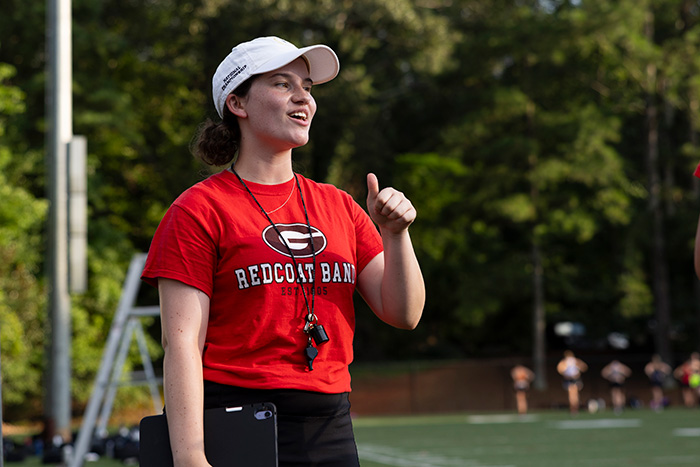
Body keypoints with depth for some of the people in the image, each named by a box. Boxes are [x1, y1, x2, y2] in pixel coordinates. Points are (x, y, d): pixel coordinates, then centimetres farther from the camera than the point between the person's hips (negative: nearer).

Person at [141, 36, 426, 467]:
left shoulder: (339, 207, 14)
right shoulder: (199, 210, -3)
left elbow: (403, 314, 10)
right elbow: (182, 343, -11)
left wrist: (395, 234, -7)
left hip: (333, 430, 5)